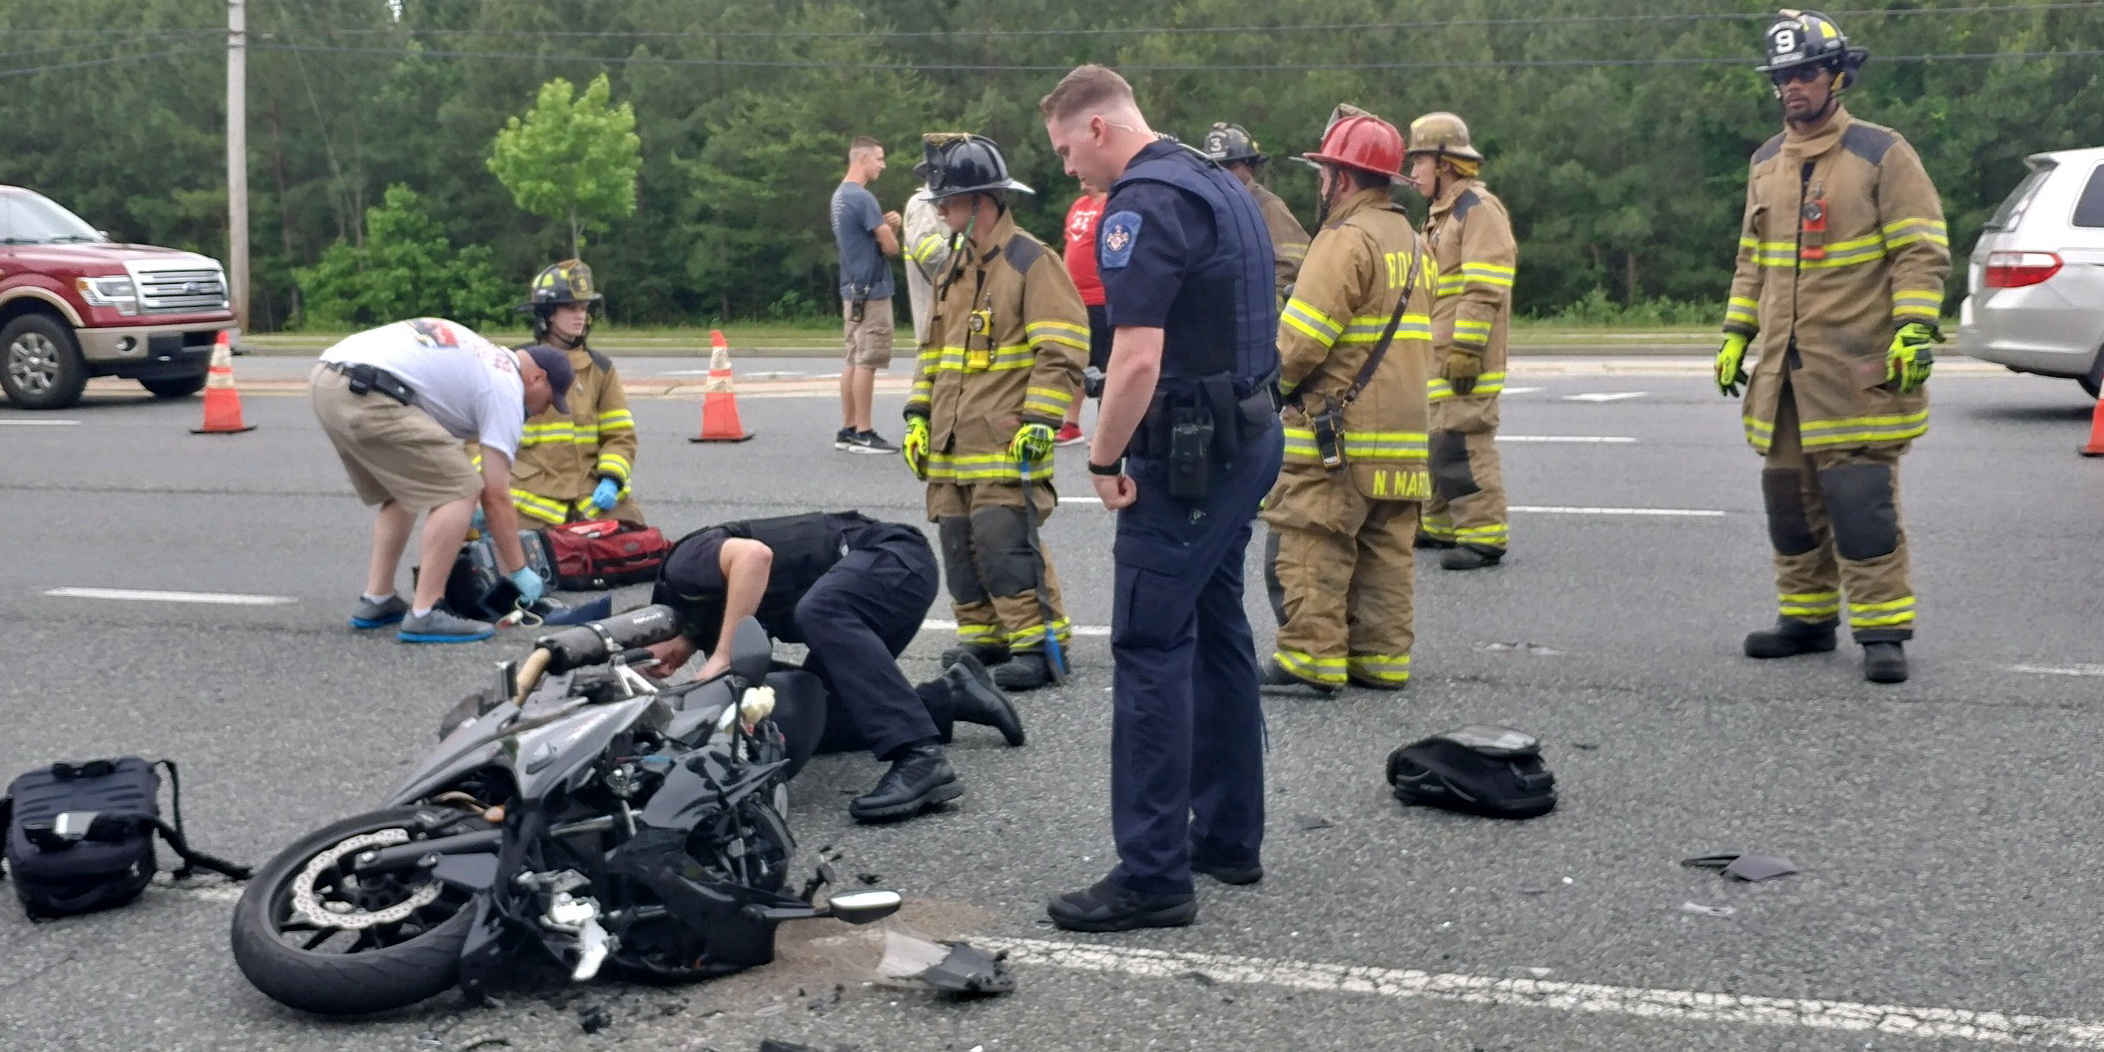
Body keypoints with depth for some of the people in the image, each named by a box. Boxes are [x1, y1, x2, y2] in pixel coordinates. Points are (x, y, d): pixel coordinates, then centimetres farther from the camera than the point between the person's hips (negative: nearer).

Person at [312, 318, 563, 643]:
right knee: (461, 490, -6)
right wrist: (519, 572, 10)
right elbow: (495, 496, 2)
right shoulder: (505, 388, 3)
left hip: (327, 380, 10)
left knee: (403, 491, 25)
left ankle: (376, 601, 25)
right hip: (366, 395, -10)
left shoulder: (482, 356, 28)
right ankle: (424, 616, -7)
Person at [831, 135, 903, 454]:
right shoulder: (862, 198, -16)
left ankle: (847, 430, 14)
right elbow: (890, 246, -14)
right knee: (867, 361, -7)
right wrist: (891, 231, 8)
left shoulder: (840, 196, 15)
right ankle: (862, 434, -6)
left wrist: (890, 225, -1)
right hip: (871, 288, -10)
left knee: (854, 359, 11)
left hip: (852, 289, 10)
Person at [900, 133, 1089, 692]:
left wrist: (1039, 421, -17)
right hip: (951, 444, 8)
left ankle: (1036, 645, -4)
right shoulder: (955, 267, 18)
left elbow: (1062, 352, -12)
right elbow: (934, 347, 25)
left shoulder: (1032, 262, -8)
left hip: (1006, 443, -8)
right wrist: (918, 414, 17)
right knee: (960, 547, 10)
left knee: (1005, 546, -13)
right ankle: (981, 639, 21)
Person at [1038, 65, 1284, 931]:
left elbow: (1138, 357, -24)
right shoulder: (1220, 185, 16)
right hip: (1246, 432, 10)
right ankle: (1229, 837, 25)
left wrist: (1104, 459, -12)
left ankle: (1154, 874, -5)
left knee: (1150, 650, -7)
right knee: (1217, 634, 16)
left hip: (1187, 451, -10)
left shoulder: (1143, 203, -15)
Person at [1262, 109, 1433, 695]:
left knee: (1314, 546, -5)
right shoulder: (1412, 242, 19)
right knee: (1385, 549, 10)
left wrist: (1275, 383, -2)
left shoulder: (1347, 238, -12)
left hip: (1337, 432, -9)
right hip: (1403, 431, 9)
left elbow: (1301, 336, -17)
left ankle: (1311, 656, -6)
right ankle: (1382, 657, 14)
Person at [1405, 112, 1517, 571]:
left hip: (1464, 359, -10)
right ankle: (1440, 525, 24)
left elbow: (1485, 289, -19)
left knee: (1463, 439, -14)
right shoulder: (1441, 213, 22)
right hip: (1436, 355, 10)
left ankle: (1482, 536, -11)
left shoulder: (1479, 208, -11)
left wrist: (1466, 349, -23)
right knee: (1434, 438, 15)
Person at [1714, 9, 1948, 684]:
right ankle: (1807, 618, 22)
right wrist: (1735, 335, 16)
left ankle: (1884, 630, -4)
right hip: (1781, 368, 6)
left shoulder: (1881, 154, -4)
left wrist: (1913, 330, -17)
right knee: (1790, 497, 10)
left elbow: (1922, 250, -7)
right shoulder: (1766, 163, 15)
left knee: (1860, 498, -10)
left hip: (1858, 369, -6)